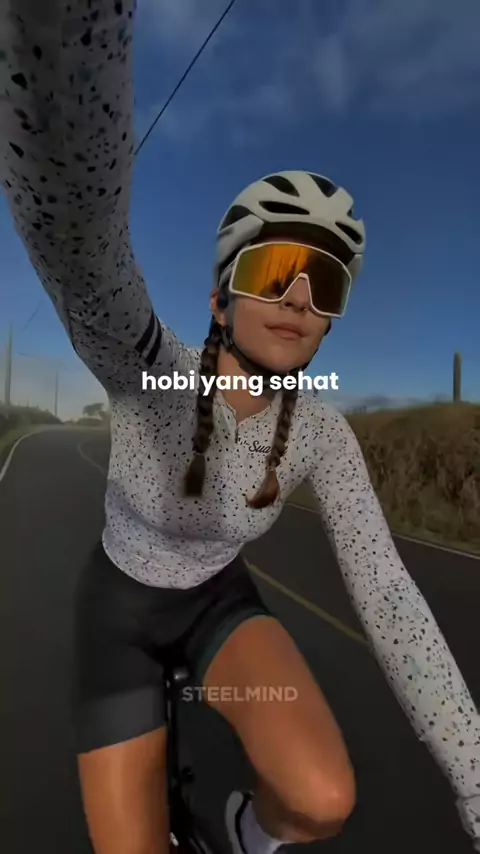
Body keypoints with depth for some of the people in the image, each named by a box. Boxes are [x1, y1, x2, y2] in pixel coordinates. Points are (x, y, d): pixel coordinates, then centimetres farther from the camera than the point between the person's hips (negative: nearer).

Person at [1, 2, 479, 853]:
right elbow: (70, 219, -51)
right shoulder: (148, 371, -30)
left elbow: (388, 597, -22)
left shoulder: (322, 434, -21)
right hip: (122, 605, -1)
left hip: (218, 600, 2)